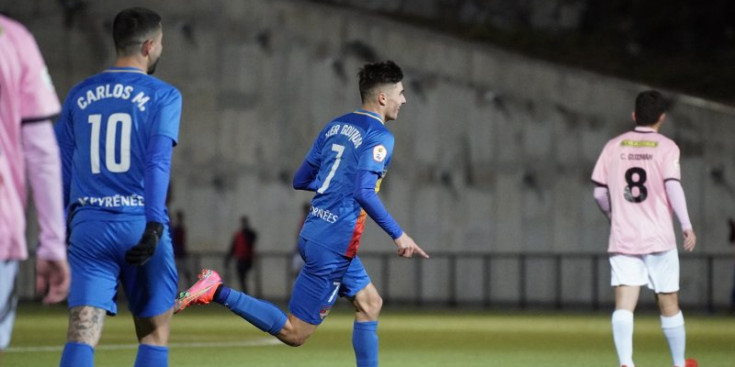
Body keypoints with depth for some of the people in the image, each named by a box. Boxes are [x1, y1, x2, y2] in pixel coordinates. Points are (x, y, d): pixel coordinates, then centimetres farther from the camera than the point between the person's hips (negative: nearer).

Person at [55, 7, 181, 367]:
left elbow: (61, 168, 15)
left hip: (89, 227, 2)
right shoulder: (163, 96, 1)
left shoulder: (79, 95, 13)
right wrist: (154, 226, -18)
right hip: (140, 225, -2)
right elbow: (158, 161, -11)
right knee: (154, 334, 11)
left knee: (82, 334, -6)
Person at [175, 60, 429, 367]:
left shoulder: (337, 126, 12)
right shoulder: (380, 136, -12)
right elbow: (364, 193, -24)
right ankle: (217, 292, -11)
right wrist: (398, 235, -17)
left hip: (314, 234, 9)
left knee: (369, 304, 19)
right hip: (334, 246, -9)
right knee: (294, 333, -5)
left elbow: (300, 180, 16)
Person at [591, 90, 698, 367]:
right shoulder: (666, 147, -1)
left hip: (622, 238, 2)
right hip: (658, 237, -2)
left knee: (624, 303, -7)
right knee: (669, 303, 11)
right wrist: (687, 226, -12)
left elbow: (599, 192, 10)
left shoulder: (614, 146, 8)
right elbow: (673, 186, -14)